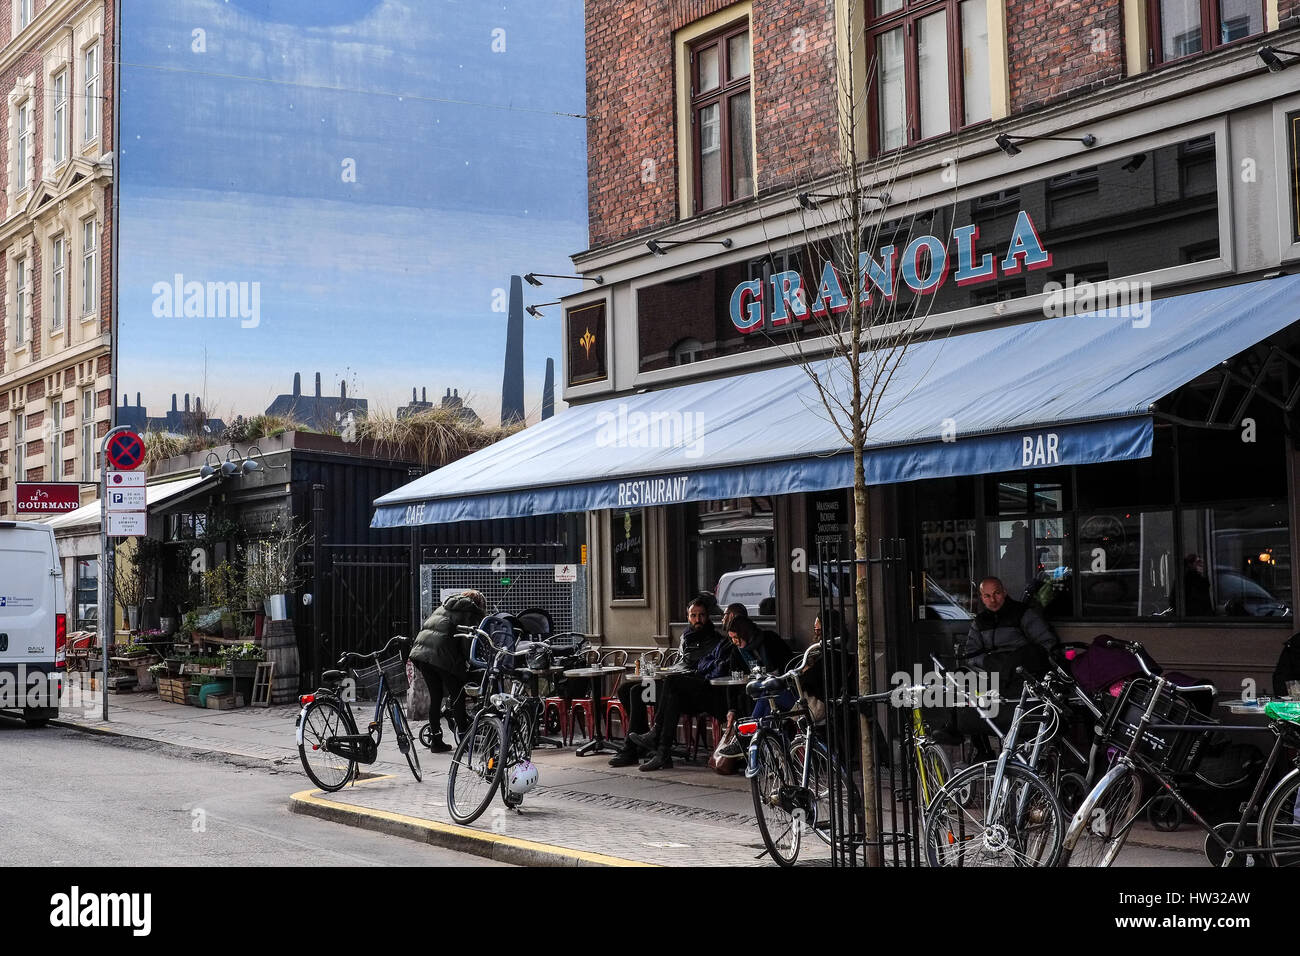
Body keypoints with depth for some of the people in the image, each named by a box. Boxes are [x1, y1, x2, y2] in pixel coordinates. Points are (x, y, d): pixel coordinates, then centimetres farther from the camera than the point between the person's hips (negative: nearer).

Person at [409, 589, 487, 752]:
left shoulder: (444, 606, 28)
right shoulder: (472, 613, 7)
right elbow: (468, 642, -2)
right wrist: (471, 664, 8)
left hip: (420, 650, 7)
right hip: (442, 653, -7)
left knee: (435, 696, 15)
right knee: (457, 696, 5)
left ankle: (436, 741, 16)